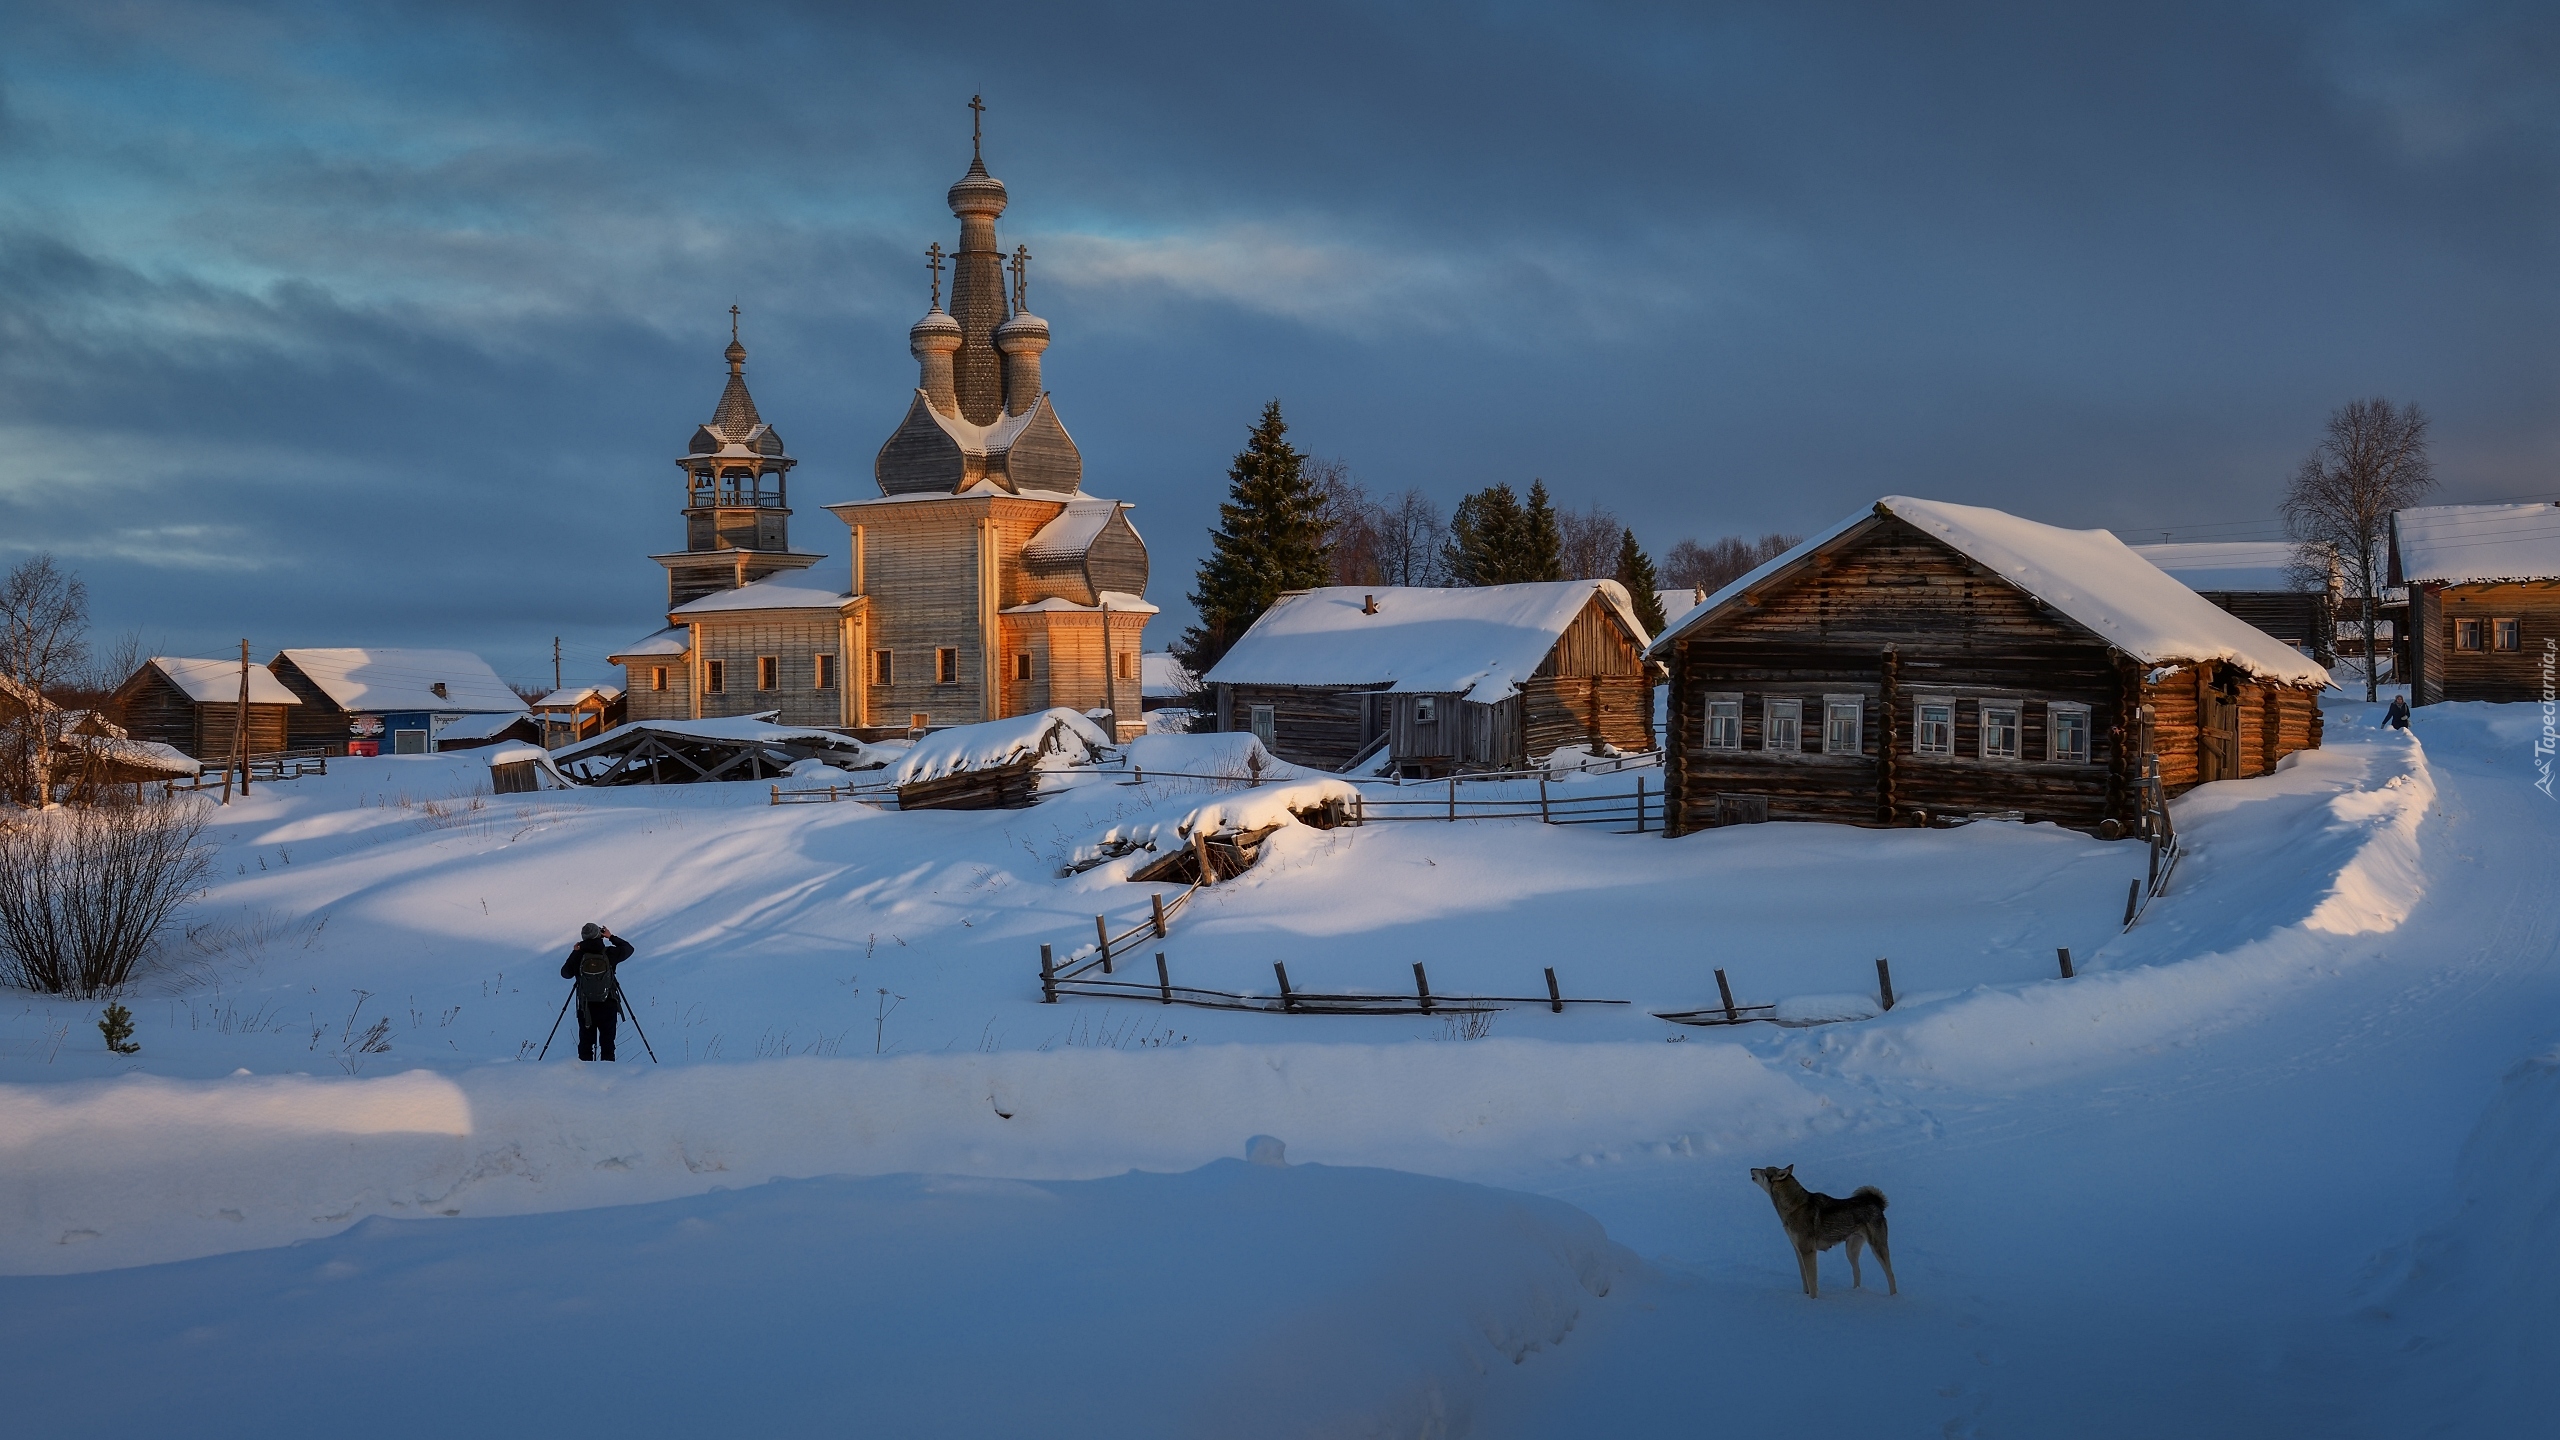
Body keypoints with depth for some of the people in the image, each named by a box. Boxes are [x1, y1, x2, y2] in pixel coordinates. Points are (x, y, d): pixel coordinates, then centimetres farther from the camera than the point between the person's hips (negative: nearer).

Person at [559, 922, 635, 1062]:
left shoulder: (578, 956, -10)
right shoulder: (609, 954, -10)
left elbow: (565, 973, 7)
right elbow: (628, 948, 8)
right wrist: (611, 937, 13)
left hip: (585, 1008, 0)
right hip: (608, 1007, 0)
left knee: (585, 1044, 10)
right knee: (607, 1042, 7)